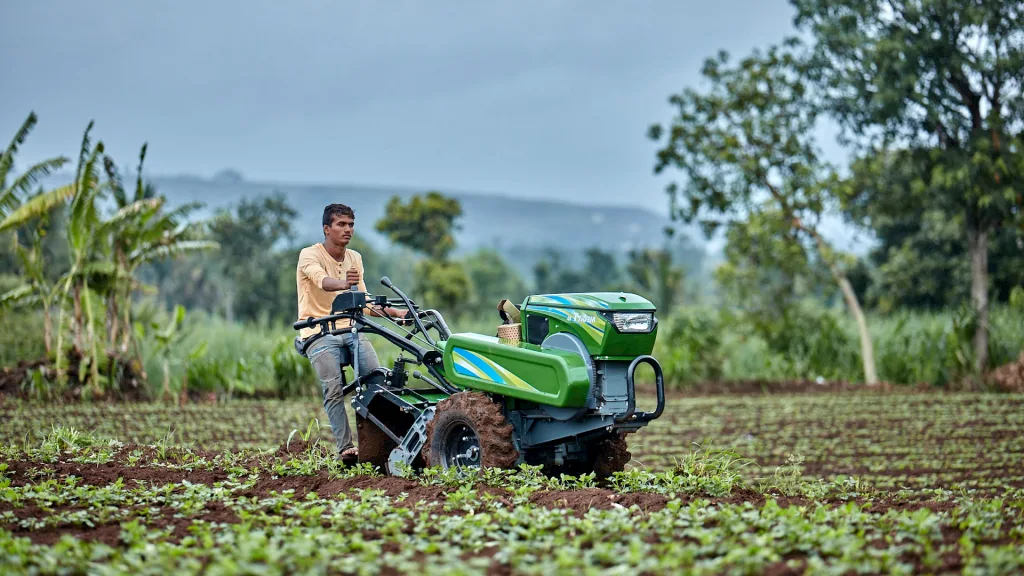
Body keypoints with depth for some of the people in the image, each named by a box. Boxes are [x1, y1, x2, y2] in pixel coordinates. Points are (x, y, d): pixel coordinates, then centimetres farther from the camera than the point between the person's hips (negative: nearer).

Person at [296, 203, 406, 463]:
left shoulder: (354, 258, 13)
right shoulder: (310, 255, -6)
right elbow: (322, 280, -29)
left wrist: (394, 313, 2)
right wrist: (343, 283, -51)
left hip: (349, 328, 5)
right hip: (319, 332, -5)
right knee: (333, 390, -20)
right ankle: (345, 448, -19)